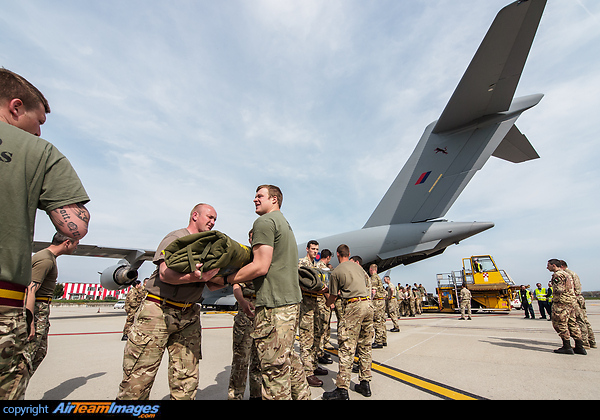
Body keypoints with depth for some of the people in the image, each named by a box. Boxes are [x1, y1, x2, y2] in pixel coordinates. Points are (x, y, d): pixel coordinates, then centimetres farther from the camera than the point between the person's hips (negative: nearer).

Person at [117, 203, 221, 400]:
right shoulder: (175, 238, -4)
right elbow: (165, 274, -18)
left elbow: (212, 285, 10)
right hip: (159, 311, -6)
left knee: (186, 380, 7)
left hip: (189, 316, 6)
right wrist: (194, 277, -31)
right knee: (138, 378, 0)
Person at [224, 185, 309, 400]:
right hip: (291, 298, 10)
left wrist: (225, 279, -10)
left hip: (274, 303, -10)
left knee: (275, 366, 0)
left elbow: (260, 267, -18)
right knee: (288, 358, 21)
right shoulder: (285, 223, 20)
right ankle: (302, 395, 33)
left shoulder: (264, 221, -10)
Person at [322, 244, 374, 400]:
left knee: (347, 348, -5)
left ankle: (342, 389, -2)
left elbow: (332, 297, 5)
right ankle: (365, 383, 23)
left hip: (353, 307, -7)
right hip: (368, 304, 7)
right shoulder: (358, 266, 16)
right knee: (365, 346, 14)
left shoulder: (336, 272, -2)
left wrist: (327, 304, 27)